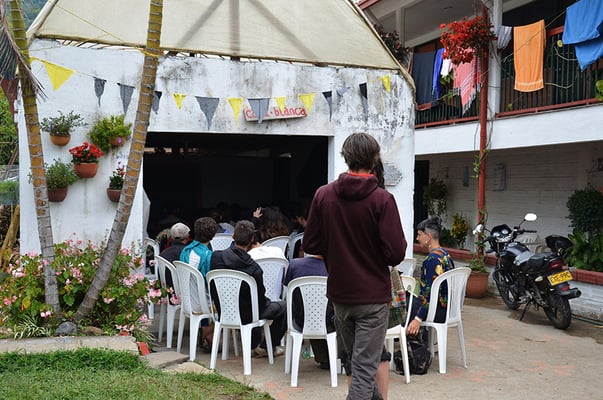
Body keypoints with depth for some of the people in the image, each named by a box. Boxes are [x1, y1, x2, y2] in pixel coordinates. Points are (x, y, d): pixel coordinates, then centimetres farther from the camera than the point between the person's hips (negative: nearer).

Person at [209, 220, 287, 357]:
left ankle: (254, 345, 39)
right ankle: (266, 347, 23)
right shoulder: (253, 268, -28)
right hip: (246, 315, -6)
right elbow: (261, 302, -15)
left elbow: (213, 291, 1)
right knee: (284, 306, 16)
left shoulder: (216, 256, -14)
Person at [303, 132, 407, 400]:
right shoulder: (382, 200, -14)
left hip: (339, 294, 4)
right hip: (373, 296, -4)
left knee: (352, 360, 22)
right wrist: (402, 242, 4)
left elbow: (310, 245, -1)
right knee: (365, 366, 3)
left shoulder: (323, 194, -4)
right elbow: (396, 254, -18)